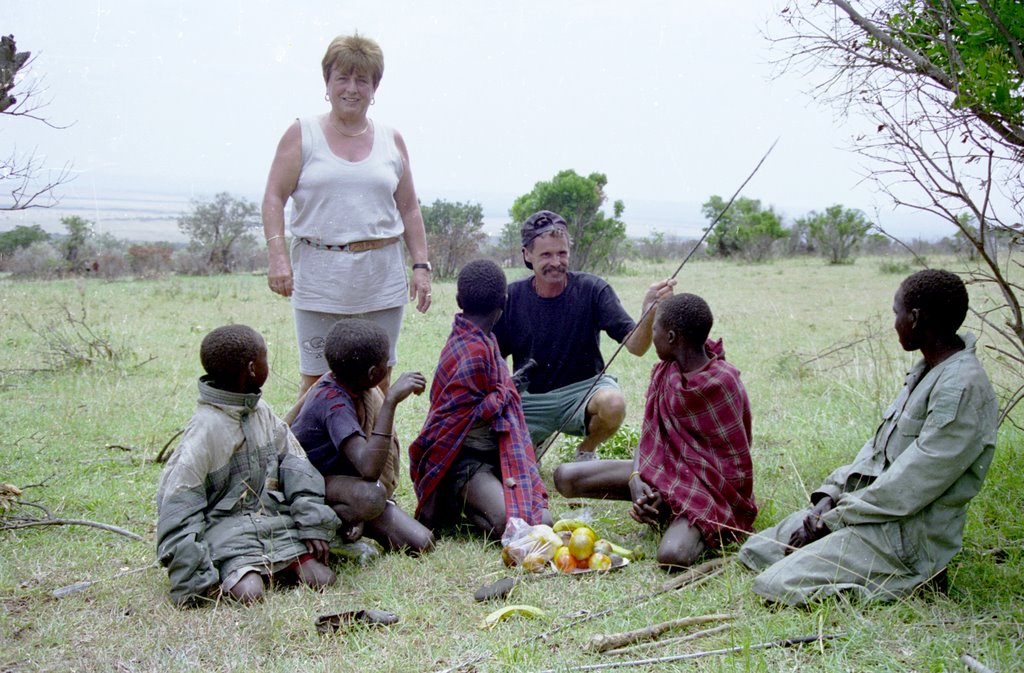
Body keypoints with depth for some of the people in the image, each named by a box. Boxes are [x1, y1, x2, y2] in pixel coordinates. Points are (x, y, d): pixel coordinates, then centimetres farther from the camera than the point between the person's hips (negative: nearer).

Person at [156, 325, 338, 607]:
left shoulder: (261, 412, 6)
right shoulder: (206, 428, -16)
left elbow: (294, 463, 8)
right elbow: (178, 504, -16)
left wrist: (312, 527, -3)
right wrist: (193, 578, -20)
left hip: (273, 519, 5)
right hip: (227, 528, -5)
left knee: (322, 579, -17)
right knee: (249, 592, -30)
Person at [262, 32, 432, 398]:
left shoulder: (391, 141, 12)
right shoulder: (302, 134, 5)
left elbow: (409, 209, 14)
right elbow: (274, 198, 0)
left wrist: (421, 265, 6)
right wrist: (277, 257, -12)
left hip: (382, 280, 2)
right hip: (319, 276, -2)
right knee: (317, 381, -1)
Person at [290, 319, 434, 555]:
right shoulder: (333, 402, -27)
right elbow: (369, 468, -42)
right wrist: (391, 400, -42)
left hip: (348, 484, 8)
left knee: (422, 544, -11)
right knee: (371, 495, -40)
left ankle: (345, 521, 8)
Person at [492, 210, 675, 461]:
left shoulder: (592, 289, -9)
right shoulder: (512, 298, -4)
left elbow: (636, 346, -16)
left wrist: (649, 311, -37)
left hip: (583, 389, -1)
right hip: (530, 401, 1)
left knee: (613, 403, -35)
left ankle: (586, 452, 1)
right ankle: (533, 443, 16)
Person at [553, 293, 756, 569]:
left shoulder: (724, 383, -21)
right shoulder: (665, 371, 0)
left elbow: (733, 465, -17)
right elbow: (649, 432, 3)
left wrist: (669, 495, -19)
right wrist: (635, 477, -19)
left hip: (709, 485, -7)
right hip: (664, 468, 7)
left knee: (672, 555, -37)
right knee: (565, 477, -5)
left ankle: (703, 529, -3)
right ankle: (656, 507, 4)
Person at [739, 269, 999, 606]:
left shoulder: (962, 389, -23)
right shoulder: (926, 371, 9)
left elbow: (910, 486, -23)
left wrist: (832, 518, -15)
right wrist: (831, 494, 0)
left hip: (907, 538, -10)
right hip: (871, 506, 10)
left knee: (774, 586, -19)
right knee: (754, 550, 11)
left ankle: (914, 580, -5)